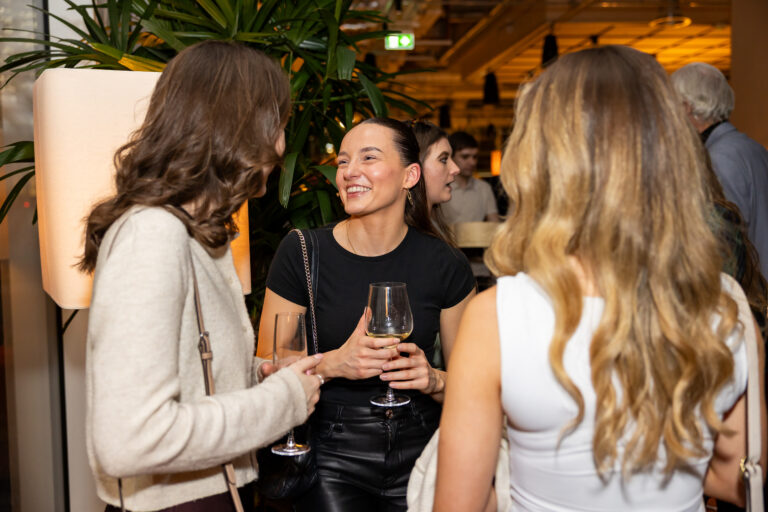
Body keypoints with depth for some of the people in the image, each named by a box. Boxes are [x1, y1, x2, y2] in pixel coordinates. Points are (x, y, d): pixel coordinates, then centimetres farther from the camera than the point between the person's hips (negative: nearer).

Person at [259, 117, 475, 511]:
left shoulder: (443, 264, -5)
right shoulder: (303, 252, -9)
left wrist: (433, 379, -17)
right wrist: (334, 363, -22)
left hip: (420, 450, 2)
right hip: (332, 454, -1)